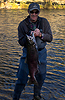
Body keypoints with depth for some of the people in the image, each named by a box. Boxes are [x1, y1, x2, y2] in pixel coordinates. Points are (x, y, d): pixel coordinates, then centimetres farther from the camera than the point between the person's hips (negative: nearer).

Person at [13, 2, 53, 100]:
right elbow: (21, 42, -9)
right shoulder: (22, 24, -7)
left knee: (41, 76, 15)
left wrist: (40, 35, -22)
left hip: (41, 53, 3)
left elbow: (50, 38, -4)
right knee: (22, 78, -6)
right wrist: (30, 36, -26)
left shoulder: (44, 22, -3)